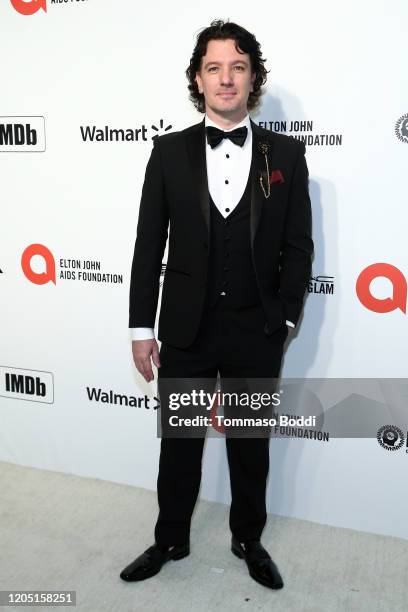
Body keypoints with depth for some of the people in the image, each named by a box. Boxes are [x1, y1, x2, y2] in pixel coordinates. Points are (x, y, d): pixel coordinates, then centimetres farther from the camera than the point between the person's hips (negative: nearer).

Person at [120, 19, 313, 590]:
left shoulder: (286, 154, 0)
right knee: (179, 441, 15)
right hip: (186, 329, 1)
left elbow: (298, 245, 1)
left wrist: (284, 317, -6)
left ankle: (248, 539, 40)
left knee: (251, 444, 16)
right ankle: (170, 540, 38)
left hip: (257, 333, 0)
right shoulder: (169, 152, 0)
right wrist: (142, 328, -2)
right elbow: (149, 245, -1)